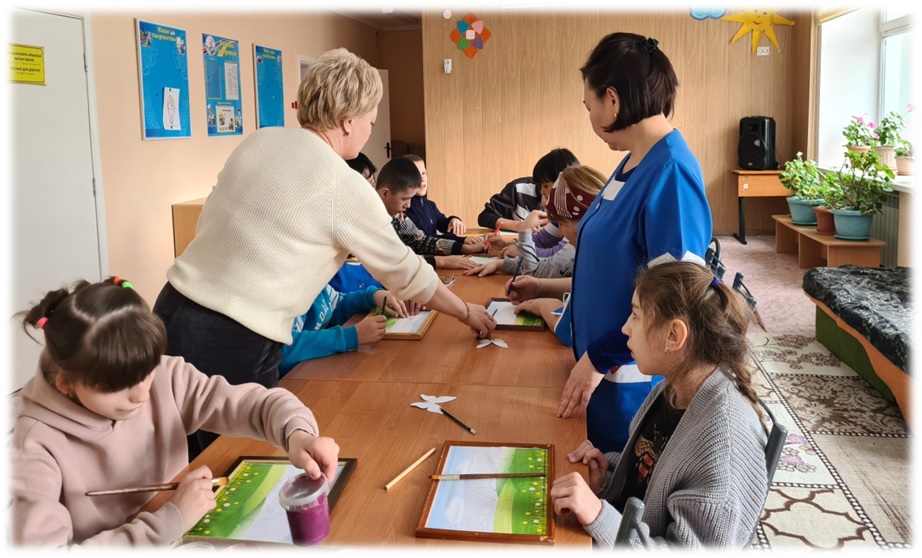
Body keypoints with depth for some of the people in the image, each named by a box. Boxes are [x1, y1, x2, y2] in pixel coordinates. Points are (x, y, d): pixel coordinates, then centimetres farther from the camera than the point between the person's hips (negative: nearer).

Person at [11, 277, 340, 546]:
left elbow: (253, 401, -9)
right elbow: (43, 547, -22)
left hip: (184, 539, 4)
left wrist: (296, 433, -30)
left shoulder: (164, 378, -8)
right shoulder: (35, 444, -17)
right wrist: (170, 521, -26)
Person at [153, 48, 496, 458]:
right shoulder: (343, 185, -12)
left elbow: (207, 225, 12)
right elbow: (404, 270, -2)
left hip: (173, 312, 7)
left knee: (199, 467, 22)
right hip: (229, 344, -7)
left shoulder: (258, 141, 6)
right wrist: (468, 313, 13)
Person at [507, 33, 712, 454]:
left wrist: (598, 359, -19)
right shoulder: (632, 164, 6)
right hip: (603, 367, 8)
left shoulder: (671, 172, -22)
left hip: (632, 377, -8)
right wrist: (547, 288, 18)